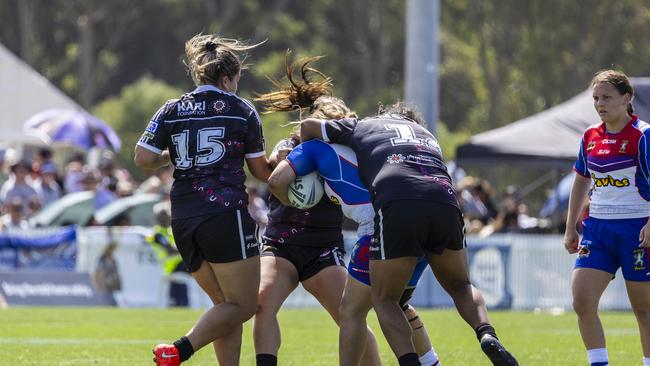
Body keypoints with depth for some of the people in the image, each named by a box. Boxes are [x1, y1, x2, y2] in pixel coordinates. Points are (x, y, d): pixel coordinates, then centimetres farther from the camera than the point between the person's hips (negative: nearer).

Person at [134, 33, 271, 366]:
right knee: (242, 306, -1)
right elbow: (261, 171, 8)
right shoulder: (242, 110, 3)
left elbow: (142, 158, 0)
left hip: (183, 222, 5)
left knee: (226, 304, 15)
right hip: (224, 214, -5)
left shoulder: (171, 111, 9)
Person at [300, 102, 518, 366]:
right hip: (445, 203, 3)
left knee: (384, 300, 14)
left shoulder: (364, 127, 29)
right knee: (461, 287, 26)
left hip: (397, 207, -3)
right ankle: (488, 337, -3)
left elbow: (308, 126, 35)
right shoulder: (427, 136, 38)